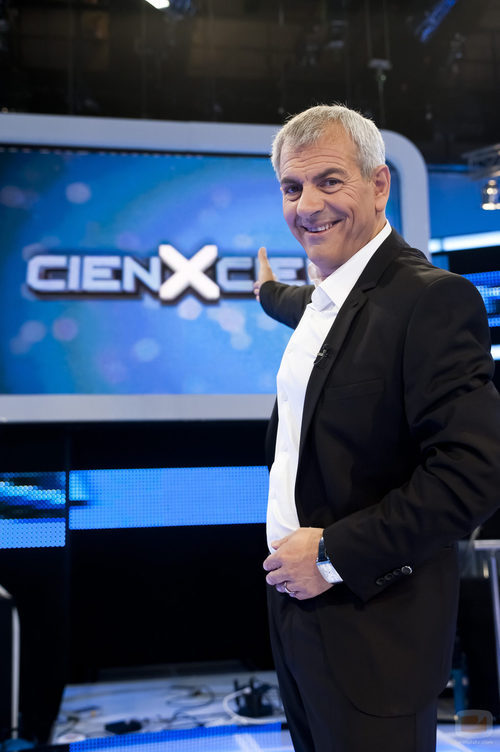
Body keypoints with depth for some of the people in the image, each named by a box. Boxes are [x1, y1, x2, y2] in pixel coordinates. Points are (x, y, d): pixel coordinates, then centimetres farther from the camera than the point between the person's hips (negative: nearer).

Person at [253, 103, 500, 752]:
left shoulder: (434, 298, -21)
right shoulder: (322, 294, 6)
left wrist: (335, 555, -22)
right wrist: (269, 291, 52)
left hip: (372, 627, -8)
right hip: (294, 600, 8)